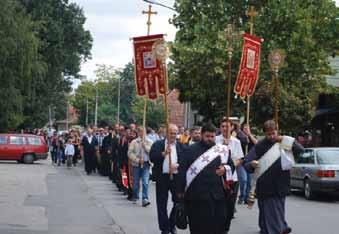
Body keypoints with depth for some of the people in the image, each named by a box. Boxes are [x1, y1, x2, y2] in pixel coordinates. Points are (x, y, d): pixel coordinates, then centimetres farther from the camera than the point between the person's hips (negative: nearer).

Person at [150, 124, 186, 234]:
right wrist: (164, 153, -22)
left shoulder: (181, 146, 8)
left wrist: (177, 165, -18)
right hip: (162, 177, -1)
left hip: (177, 177, 1)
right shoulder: (158, 144, 4)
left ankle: (172, 225, 22)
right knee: (162, 204, 3)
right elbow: (152, 158, -9)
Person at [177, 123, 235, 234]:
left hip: (217, 195, 3)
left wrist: (225, 169, -6)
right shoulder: (191, 150, 1)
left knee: (218, 225, 3)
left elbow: (231, 166, 17)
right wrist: (180, 190, -5)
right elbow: (182, 171, -1)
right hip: (196, 195, -2)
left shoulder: (222, 150, 11)